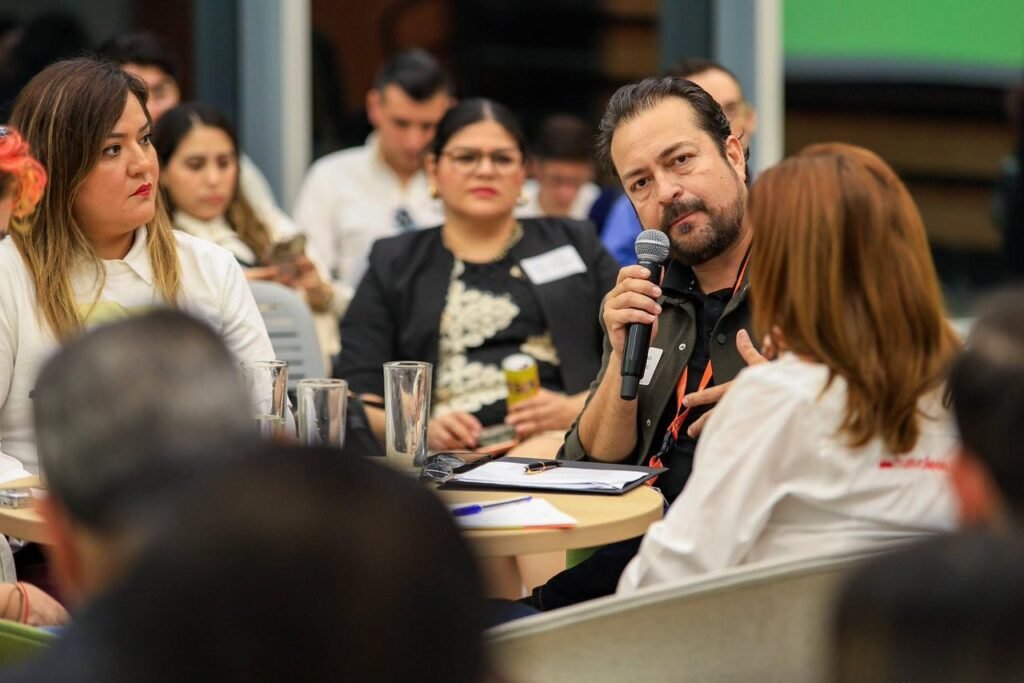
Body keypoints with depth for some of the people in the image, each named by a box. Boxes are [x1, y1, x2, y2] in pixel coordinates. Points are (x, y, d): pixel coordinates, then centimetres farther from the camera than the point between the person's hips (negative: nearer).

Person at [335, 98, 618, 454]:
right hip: (451, 450, 1)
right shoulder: (393, 266, 21)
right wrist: (420, 429, -12)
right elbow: (355, 395, 10)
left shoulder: (576, 245, 22)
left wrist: (575, 409, -8)